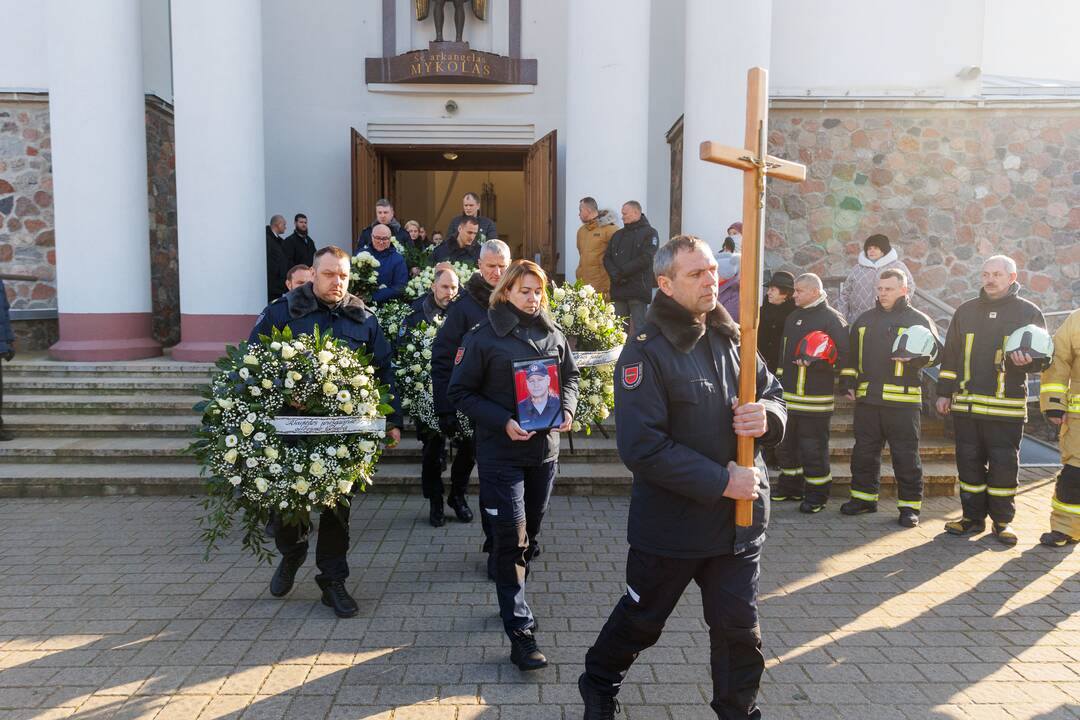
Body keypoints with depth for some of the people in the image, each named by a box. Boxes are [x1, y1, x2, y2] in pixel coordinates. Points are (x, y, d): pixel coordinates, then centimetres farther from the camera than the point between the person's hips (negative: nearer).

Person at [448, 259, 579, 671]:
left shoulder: (552, 335, 7)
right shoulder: (482, 337, -7)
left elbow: (570, 376, 18)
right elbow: (460, 391, -7)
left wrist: (567, 410, -3)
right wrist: (503, 422, -19)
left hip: (545, 450, 5)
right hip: (500, 453, -5)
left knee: (530, 533, 16)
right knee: (511, 539, -6)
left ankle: (512, 601, 38)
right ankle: (520, 633, 0)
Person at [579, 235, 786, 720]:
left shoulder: (730, 339, 3)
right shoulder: (646, 353, -17)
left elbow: (775, 394, 12)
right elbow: (642, 448, -23)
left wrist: (766, 415, -13)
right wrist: (721, 482, -23)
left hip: (738, 521, 5)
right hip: (671, 525, -4)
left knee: (739, 629, 12)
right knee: (641, 621, 17)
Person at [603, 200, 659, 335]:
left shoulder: (649, 233, 1)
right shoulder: (618, 234, 20)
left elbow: (646, 259, -11)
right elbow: (607, 257, 14)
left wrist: (622, 272, -11)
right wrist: (614, 274, -6)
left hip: (638, 289, -6)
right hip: (618, 289, 6)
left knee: (638, 329, -5)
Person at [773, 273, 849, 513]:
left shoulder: (832, 319, -8)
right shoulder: (792, 318, 16)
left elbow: (843, 357, -14)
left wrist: (814, 363, -23)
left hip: (815, 398, -8)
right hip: (788, 395, 8)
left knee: (813, 448, -2)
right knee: (785, 444, 15)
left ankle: (817, 494, 11)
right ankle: (790, 486, 29)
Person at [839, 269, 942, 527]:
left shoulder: (918, 319, 3)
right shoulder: (865, 320, 17)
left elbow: (935, 351, -1)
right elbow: (851, 355, 21)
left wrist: (914, 357, -20)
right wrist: (849, 383, 12)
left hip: (903, 399, -4)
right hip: (866, 398, 5)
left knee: (906, 455, 0)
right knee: (864, 451, 10)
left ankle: (910, 506, 9)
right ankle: (864, 497, 23)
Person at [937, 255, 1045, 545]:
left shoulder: (1028, 312, 4)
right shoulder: (966, 311, 12)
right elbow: (950, 354, 14)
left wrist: (1027, 359, -18)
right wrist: (944, 392, 10)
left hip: (1006, 407, -3)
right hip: (965, 404, 3)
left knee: (1004, 465, 3)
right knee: (970, 462, 8)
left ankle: (1002, 521, 16)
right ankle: (973, 518, 19)